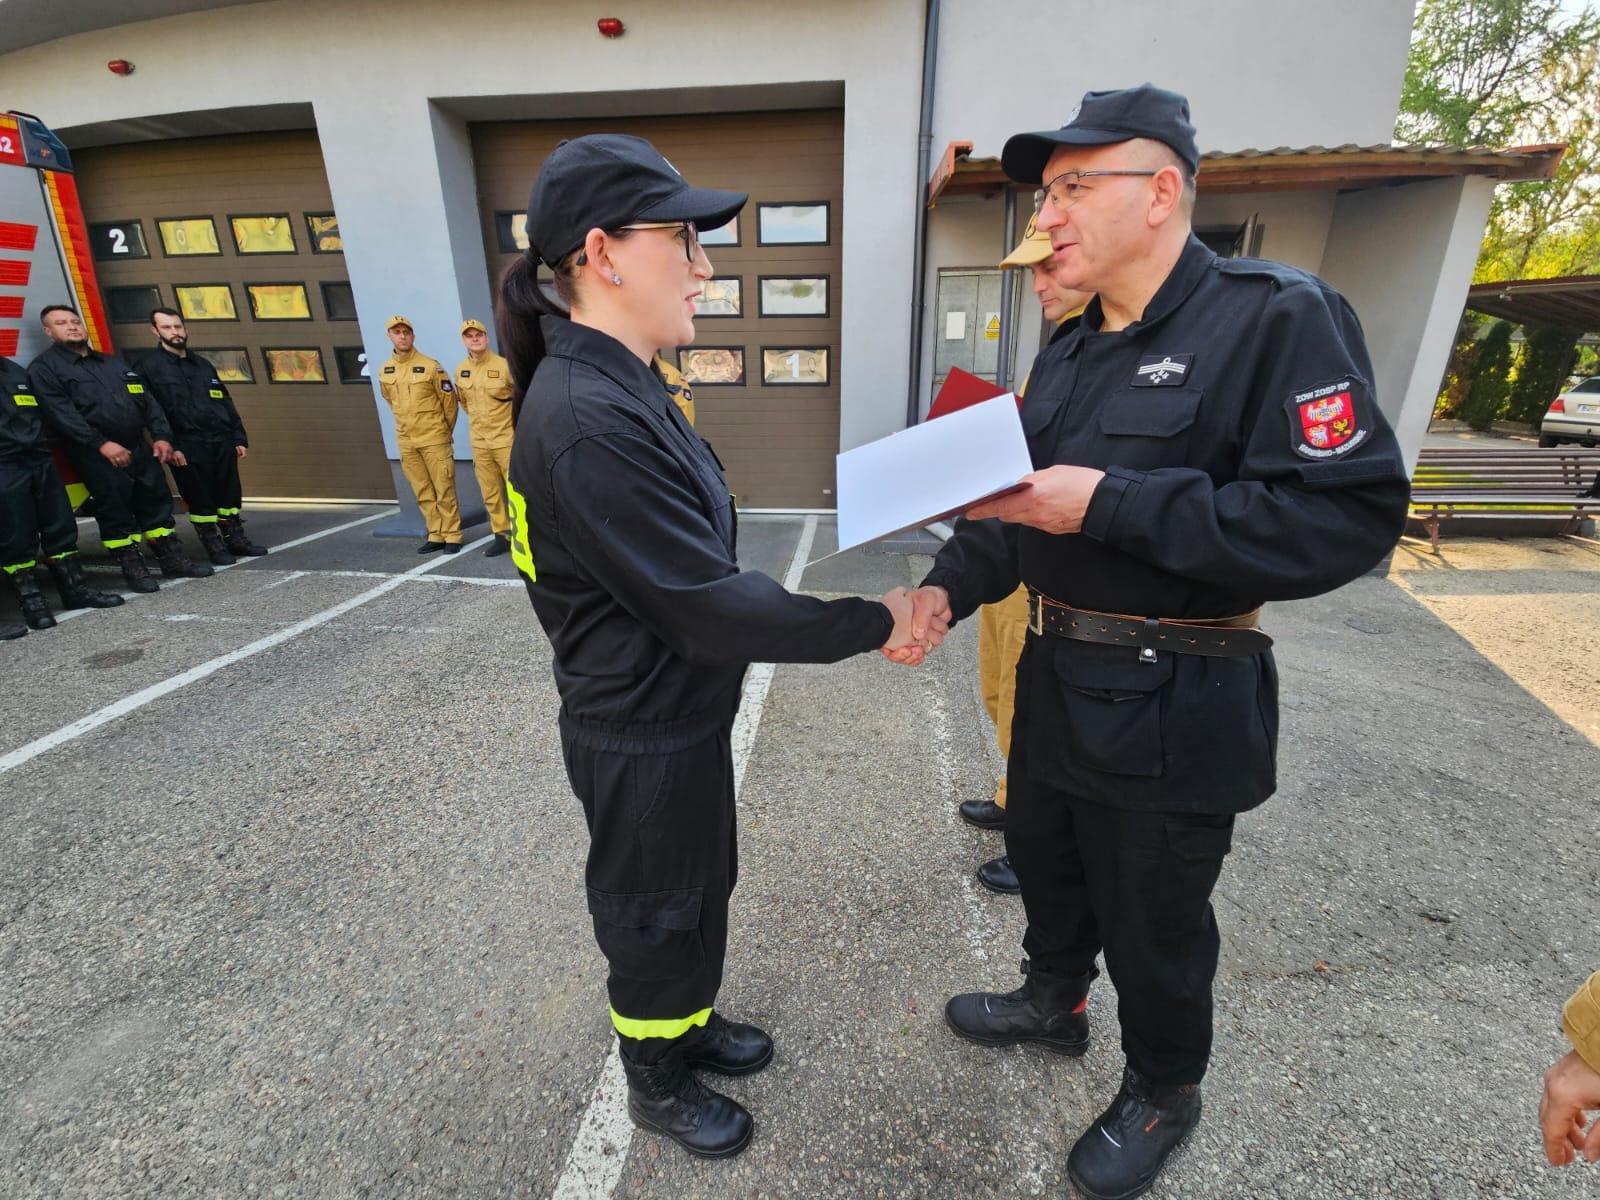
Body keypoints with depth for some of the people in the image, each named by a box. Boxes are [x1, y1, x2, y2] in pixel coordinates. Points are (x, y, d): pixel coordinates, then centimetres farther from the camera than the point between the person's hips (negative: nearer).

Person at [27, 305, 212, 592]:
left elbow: (147, 400, 15)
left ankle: (173, 560, 14)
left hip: (139, 447, 6)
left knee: (157, 501, 7)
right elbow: (60, 413, -11)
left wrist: (161, 436, 2)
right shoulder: (44, 368, 1)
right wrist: (101, 443, -22)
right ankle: (133, 569, 1)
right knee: (115, 510, -5)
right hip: (96, 454, -5)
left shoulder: (114, 363, 20)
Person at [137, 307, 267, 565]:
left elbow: (226, 403, 17)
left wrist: (239, 437, 10)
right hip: (188, 447, -5)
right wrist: (169, 445, -14)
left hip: (222, 441, 5)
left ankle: (236, 539, 20)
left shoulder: (203, 364, 16)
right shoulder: (149, 366, -1)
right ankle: (215, 547, 9)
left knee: (230, 494, 9)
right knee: (200, 499, 1)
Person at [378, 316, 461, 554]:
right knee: (423, 492, 9)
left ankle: (452, 536, 5)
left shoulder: (431, 366, -8)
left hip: (434, 439, -5)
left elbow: (449, 400, -2)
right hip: (406, 441, 5)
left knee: (444, 490, -2)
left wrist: (444, 431, 6)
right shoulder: (385, 371, 6)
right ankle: (435, 535, 17)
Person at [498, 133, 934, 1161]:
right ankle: (657, 1081, 47)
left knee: (702, 886, 28)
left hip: (683, 713, 9)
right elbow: (708, 603, -29)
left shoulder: (623, 387, 4)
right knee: (654, 914, 17)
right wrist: (872, 623, -20)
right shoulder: (584, 418, -29)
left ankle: (693, 1021, 55)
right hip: (642, 737, -9)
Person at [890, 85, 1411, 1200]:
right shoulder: (1071, 353, 9)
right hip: (1055, 673, 8)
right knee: (1044, 858, 25)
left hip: (1173, 700, -7)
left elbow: (1349, 515, -23)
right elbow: (1021, 504, 10)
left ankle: (1165, 1092, 45)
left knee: (1152, 917, 14)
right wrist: (948, 585, -7)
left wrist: (1111, 504, -27)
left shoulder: (1277, 316, -14)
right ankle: (1053, 1000, 55)